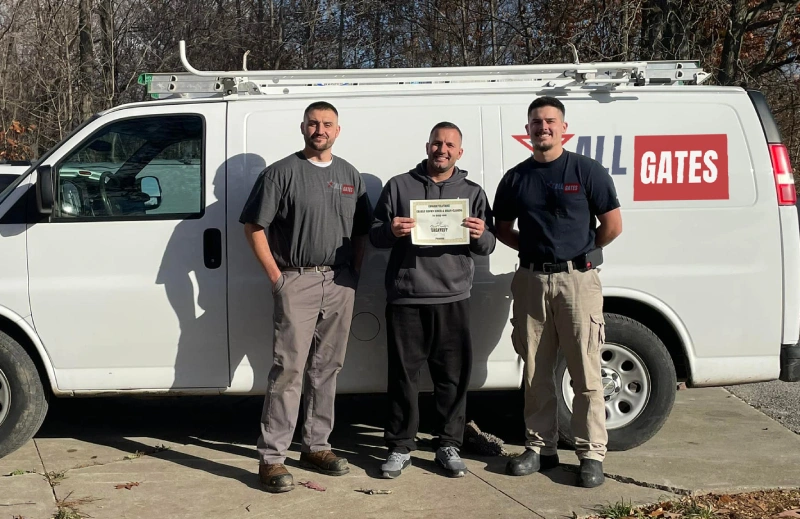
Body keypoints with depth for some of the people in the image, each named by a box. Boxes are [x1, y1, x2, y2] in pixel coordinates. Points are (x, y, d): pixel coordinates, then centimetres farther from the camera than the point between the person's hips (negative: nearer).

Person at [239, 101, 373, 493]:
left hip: (341, 283, 5)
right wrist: (276, 275, -8)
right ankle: (271, 458, -4)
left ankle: (316, 446, 22)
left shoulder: (350, 175, 14)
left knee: (327, 368, 11)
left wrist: (353, 272, 7)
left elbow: (363, 229, 20)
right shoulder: (282, 172, -1)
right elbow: (253, 226, -3)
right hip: (297, 281, -5)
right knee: (288, 369, -9)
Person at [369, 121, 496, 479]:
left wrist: (480, 235, -12)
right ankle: (400, 447, 15)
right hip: (405, 298, -1)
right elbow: (374, 235, 8)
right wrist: (391, 231, -15)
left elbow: (488, 247, 11)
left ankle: (449, 446, 18)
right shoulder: (399, 186, 8)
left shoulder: (472, 193, 13)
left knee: (454, 376, 5)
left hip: (453, 298, 2)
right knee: (403, 375, 4)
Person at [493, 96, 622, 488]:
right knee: (536, 372, 9)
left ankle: (592, 454, 5)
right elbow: (503, 230, 19)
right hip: (531, 280, 4)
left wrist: (579, 253, 6)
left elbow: (612, 226, 0)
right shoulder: (515, 178, 10)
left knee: (586, 373, -3)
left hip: (577, 279, -4)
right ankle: (540, 447, 19)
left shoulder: (587, 170, 0)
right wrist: (537, 249, 8)